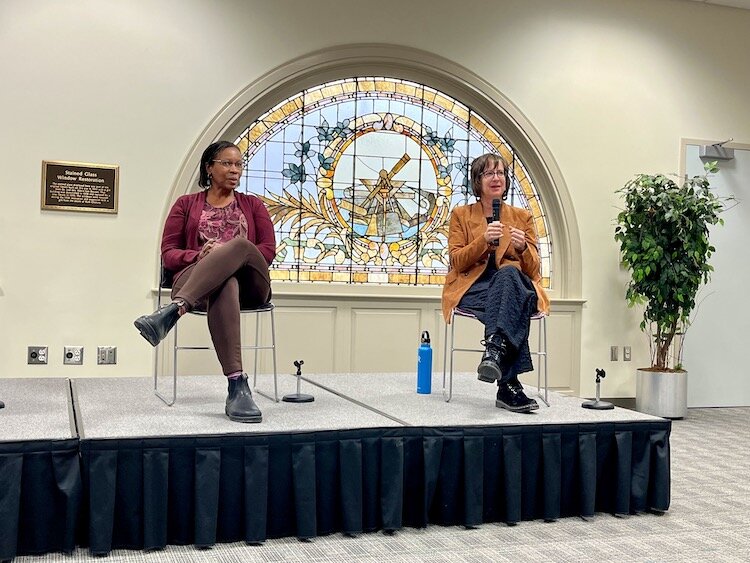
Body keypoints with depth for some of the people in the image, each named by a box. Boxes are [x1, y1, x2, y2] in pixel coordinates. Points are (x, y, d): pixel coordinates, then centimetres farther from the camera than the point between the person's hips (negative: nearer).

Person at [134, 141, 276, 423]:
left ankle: (173, 311, -53)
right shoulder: (186, 204, 21)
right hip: (195, 279, -1)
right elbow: (168, 254, 11)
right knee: (224, 285, -42)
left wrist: (225, 253, -9)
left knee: (239, 244, -36)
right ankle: (237, 386, -58)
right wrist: (199, 256, -12)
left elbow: (268, 250, 9)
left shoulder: (253, 205, 23)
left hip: (249, 283, 1)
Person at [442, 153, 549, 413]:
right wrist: (484, 240, -15)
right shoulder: (461, 215, 14)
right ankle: (509, 384, -47)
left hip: (516, 284, 2)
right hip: (472, 289, -1)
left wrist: (523, 247, -13)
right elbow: (458, 262, 2)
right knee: (513, 304, -38)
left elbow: (533, 270, 10)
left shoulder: (522, 216, 18)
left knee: (508, 272, -38)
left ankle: (495, 349, -55)